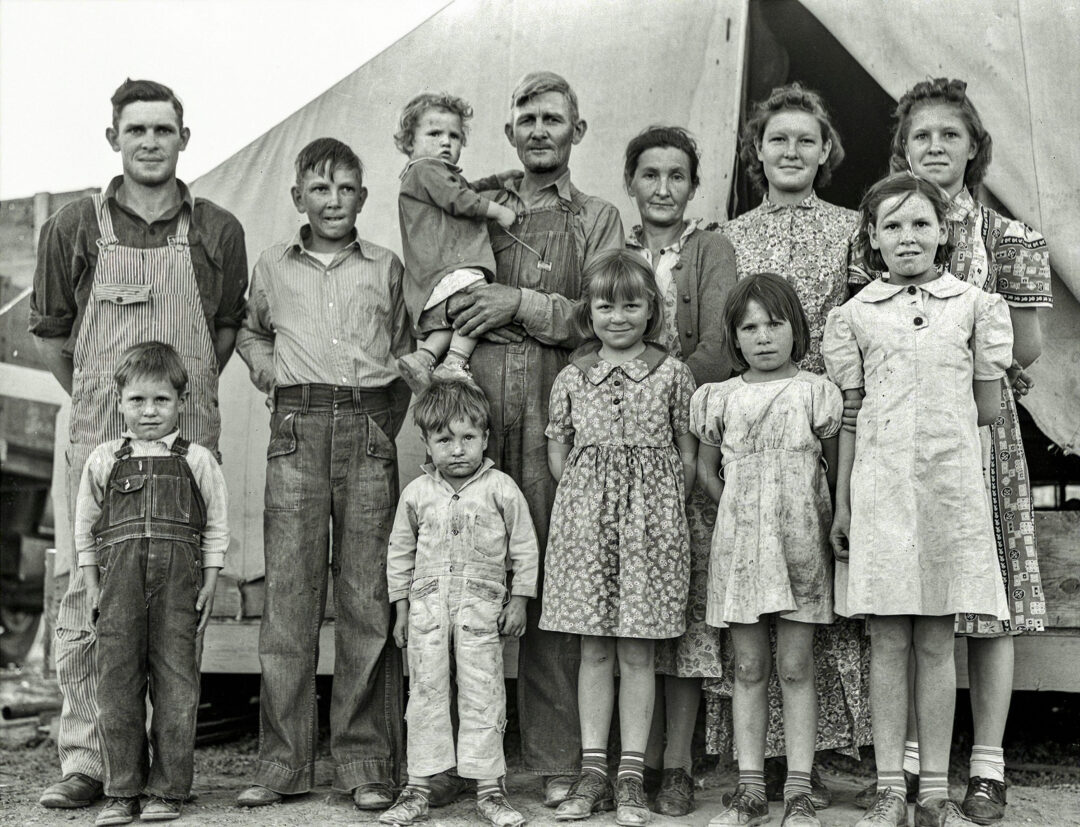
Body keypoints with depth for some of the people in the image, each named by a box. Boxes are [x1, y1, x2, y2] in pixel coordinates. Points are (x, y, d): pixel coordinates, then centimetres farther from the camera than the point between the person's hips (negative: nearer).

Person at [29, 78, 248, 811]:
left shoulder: (218, 232, 7)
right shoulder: (74, 228, 6)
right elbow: (50, 332, 13)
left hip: (189, 439, 1)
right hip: (99, 437, 0)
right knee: (86, 591, -3)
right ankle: (84, 760, 4)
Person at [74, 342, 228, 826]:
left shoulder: (197, 461, 9)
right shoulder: (104, 460, 13)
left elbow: (216, 526, 10)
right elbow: (85, 526, 16)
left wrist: (209, 584, 3)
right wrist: (91, 583, 9)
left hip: (178, 578, -1)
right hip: (118, 577, 1)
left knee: (175, 681, -1)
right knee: (117, 679, 0)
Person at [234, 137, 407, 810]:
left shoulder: (386, 267, 14)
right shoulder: (273, 267, 15)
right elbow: (250, 331, 31)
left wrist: (381, 419, 9)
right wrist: (265, 365, 10)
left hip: (368, 433, 0)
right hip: (297, 432, 0)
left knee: (368, 597, -3)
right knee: (289, 593, -3)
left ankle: (367, 762, 5)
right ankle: (284, 761, 5)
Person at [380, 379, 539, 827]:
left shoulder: (501, 489, -2)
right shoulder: (416, 493, 4)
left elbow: (524, 548, 4)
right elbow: (400, 552, 12)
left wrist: (518, 601, 2)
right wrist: (401, 608, 10)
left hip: (481, 608, -2)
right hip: (427, 607, 2)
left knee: (482, 696, 0)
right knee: (425, 693, 5)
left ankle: (490, 789, 8)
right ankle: (418, 787, 12)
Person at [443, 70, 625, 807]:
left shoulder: (598, 219, 15)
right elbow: (443, 299, 19)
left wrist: (522, 303, -6)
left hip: (554, 401, -1)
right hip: (474, 394, 2)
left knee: (553, 578, -5)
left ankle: (555, 760, 2)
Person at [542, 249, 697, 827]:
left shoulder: (672, 375, 2)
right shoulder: (572, 378, 6)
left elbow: (687, 460, 5)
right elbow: (558, 458, 11)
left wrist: (660, 507, -2)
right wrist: (590, 497, 2)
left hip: (651, 518, -2)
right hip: (584, 518, 2)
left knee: (637, 652, 3)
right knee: (594, 649, 6)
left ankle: (631, 777, 11)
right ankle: (593, 772, 15)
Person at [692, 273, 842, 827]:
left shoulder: (816, 392, 2)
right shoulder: (720, 399, 7)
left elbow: (837, 470, 6)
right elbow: (706, 469, 15)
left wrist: (827, 522, -2)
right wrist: (739, 509, 5)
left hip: (800, 542, -2)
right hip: (738, 543, 2)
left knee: (795, 666, 0)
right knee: (748, 668, 5)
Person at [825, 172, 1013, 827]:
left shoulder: (975, 304, 7)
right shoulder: (855, 314, 6)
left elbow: (988, 407, 10)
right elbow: (848, 416, 7)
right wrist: (841, 504, 5)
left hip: (951, 484, 0)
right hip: (879, 487, 0)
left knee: (937, 642, 5)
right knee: (887, 641, 3)